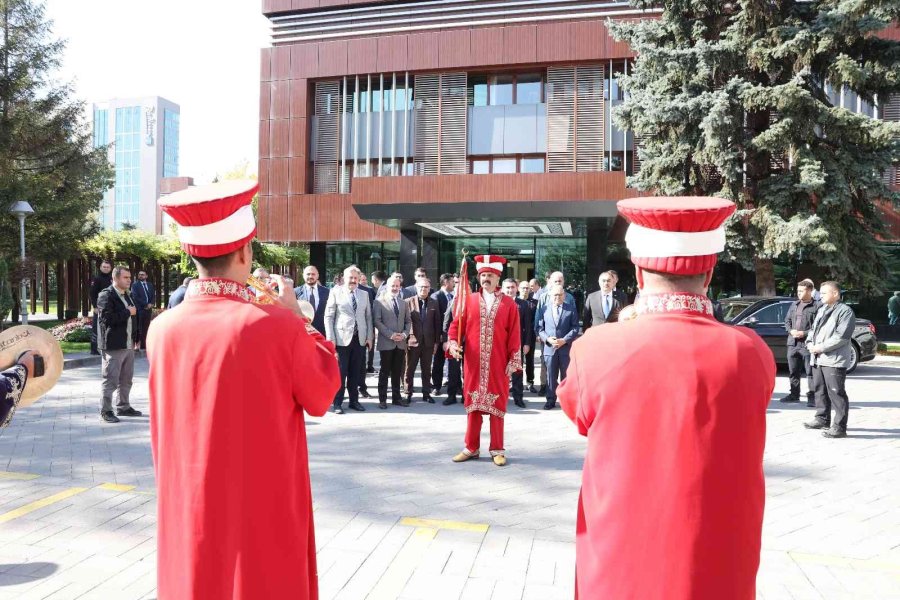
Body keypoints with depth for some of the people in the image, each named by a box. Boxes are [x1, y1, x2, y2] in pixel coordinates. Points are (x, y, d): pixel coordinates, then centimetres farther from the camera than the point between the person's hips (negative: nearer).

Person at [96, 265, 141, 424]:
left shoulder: (127, 295, 15)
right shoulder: (106, 295, -11)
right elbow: (108, 318, -24)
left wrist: (136, 338, 17)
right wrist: (127, 312, -17)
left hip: (128, 345, 8)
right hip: (113, 345, -8)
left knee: (126, 380, 16)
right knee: (110, 380, -2)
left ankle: (123, 407, 27)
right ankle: (106, 411, 7)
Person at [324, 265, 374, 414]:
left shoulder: (364, 294, 13)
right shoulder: (336, 293, 2)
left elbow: (368, 317, 14)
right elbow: (328, 316, -2)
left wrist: (370, 337, 6)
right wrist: (330, 338, -9)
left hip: (360, 339, 4)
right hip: (342, 339, -3)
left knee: (356, 372, 9)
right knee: (340, 372, 0)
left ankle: (354, 400, 20)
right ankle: (337, 403, 9)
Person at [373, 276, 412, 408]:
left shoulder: (403, 303, 15)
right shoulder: (380, 302, -1)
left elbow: (408, 321, 14)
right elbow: (377, 321, -8)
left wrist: (405, 334, -4)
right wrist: (391, 334, -15)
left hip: (401, 343, 4)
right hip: (386, 343, -4)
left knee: (397, 372, 9)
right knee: (385, 371, 1)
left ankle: (396, 397, 17)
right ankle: (382, 399, 8)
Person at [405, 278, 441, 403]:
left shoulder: (434, 303, 6)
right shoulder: (408, 302, -3)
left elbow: (437, 323, 6)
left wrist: (436, 342, 3)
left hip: (428, 342, 2)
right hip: (413, 341, -2)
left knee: (427, 370, 10)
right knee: (410, 369, 6)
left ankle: (426, 393, 21)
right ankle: (408, 393, 17)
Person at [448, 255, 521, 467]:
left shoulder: (509, 304, 2)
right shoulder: (469, 301, 6)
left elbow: (514, 335, 0)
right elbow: (456, 325, 5)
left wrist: (514, 361, -4)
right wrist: (453, 342, -13)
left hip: (498, 366, -1)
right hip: (474, 364, 2)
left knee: (497, 407, 4)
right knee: (473, 405, 9)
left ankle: (497, 450, 15)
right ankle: (471, 448, 20)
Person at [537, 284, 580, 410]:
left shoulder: (571, 310, 3)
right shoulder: (544, 309, 7)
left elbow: (575, 328, -1)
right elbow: (539, 328, 5)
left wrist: (564, 340, -13)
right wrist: (547, 339, -12)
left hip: (566, 348, -1)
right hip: (549, 348, 1)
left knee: (566, 375, 6)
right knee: (551, 375, 6)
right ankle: (551, 400, 14)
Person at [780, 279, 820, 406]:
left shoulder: (816, 306, -5)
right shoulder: (794, 305, 16)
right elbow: (787, 320, 18)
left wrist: (805, 333, -18)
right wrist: (791, 330, -1)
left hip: (808, 344, -6)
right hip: (793, 343, 7)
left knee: (810, 372, -2)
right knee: (793, 371, 13)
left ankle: (811, 397, 4)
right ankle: (794, 394, 23)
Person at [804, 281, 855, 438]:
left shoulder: (845, 311, -9)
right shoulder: (822, 309, 19)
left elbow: (841, 337, -17)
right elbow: (814, 328, 23)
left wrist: (820, 347, -17)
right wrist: (810, 342, 3)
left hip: (834, 360, -9)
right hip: (818, 359, 9)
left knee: (836, 393, -7)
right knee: (820, 390, 17)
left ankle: (839, 427, -3)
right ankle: (822, 419, 31)